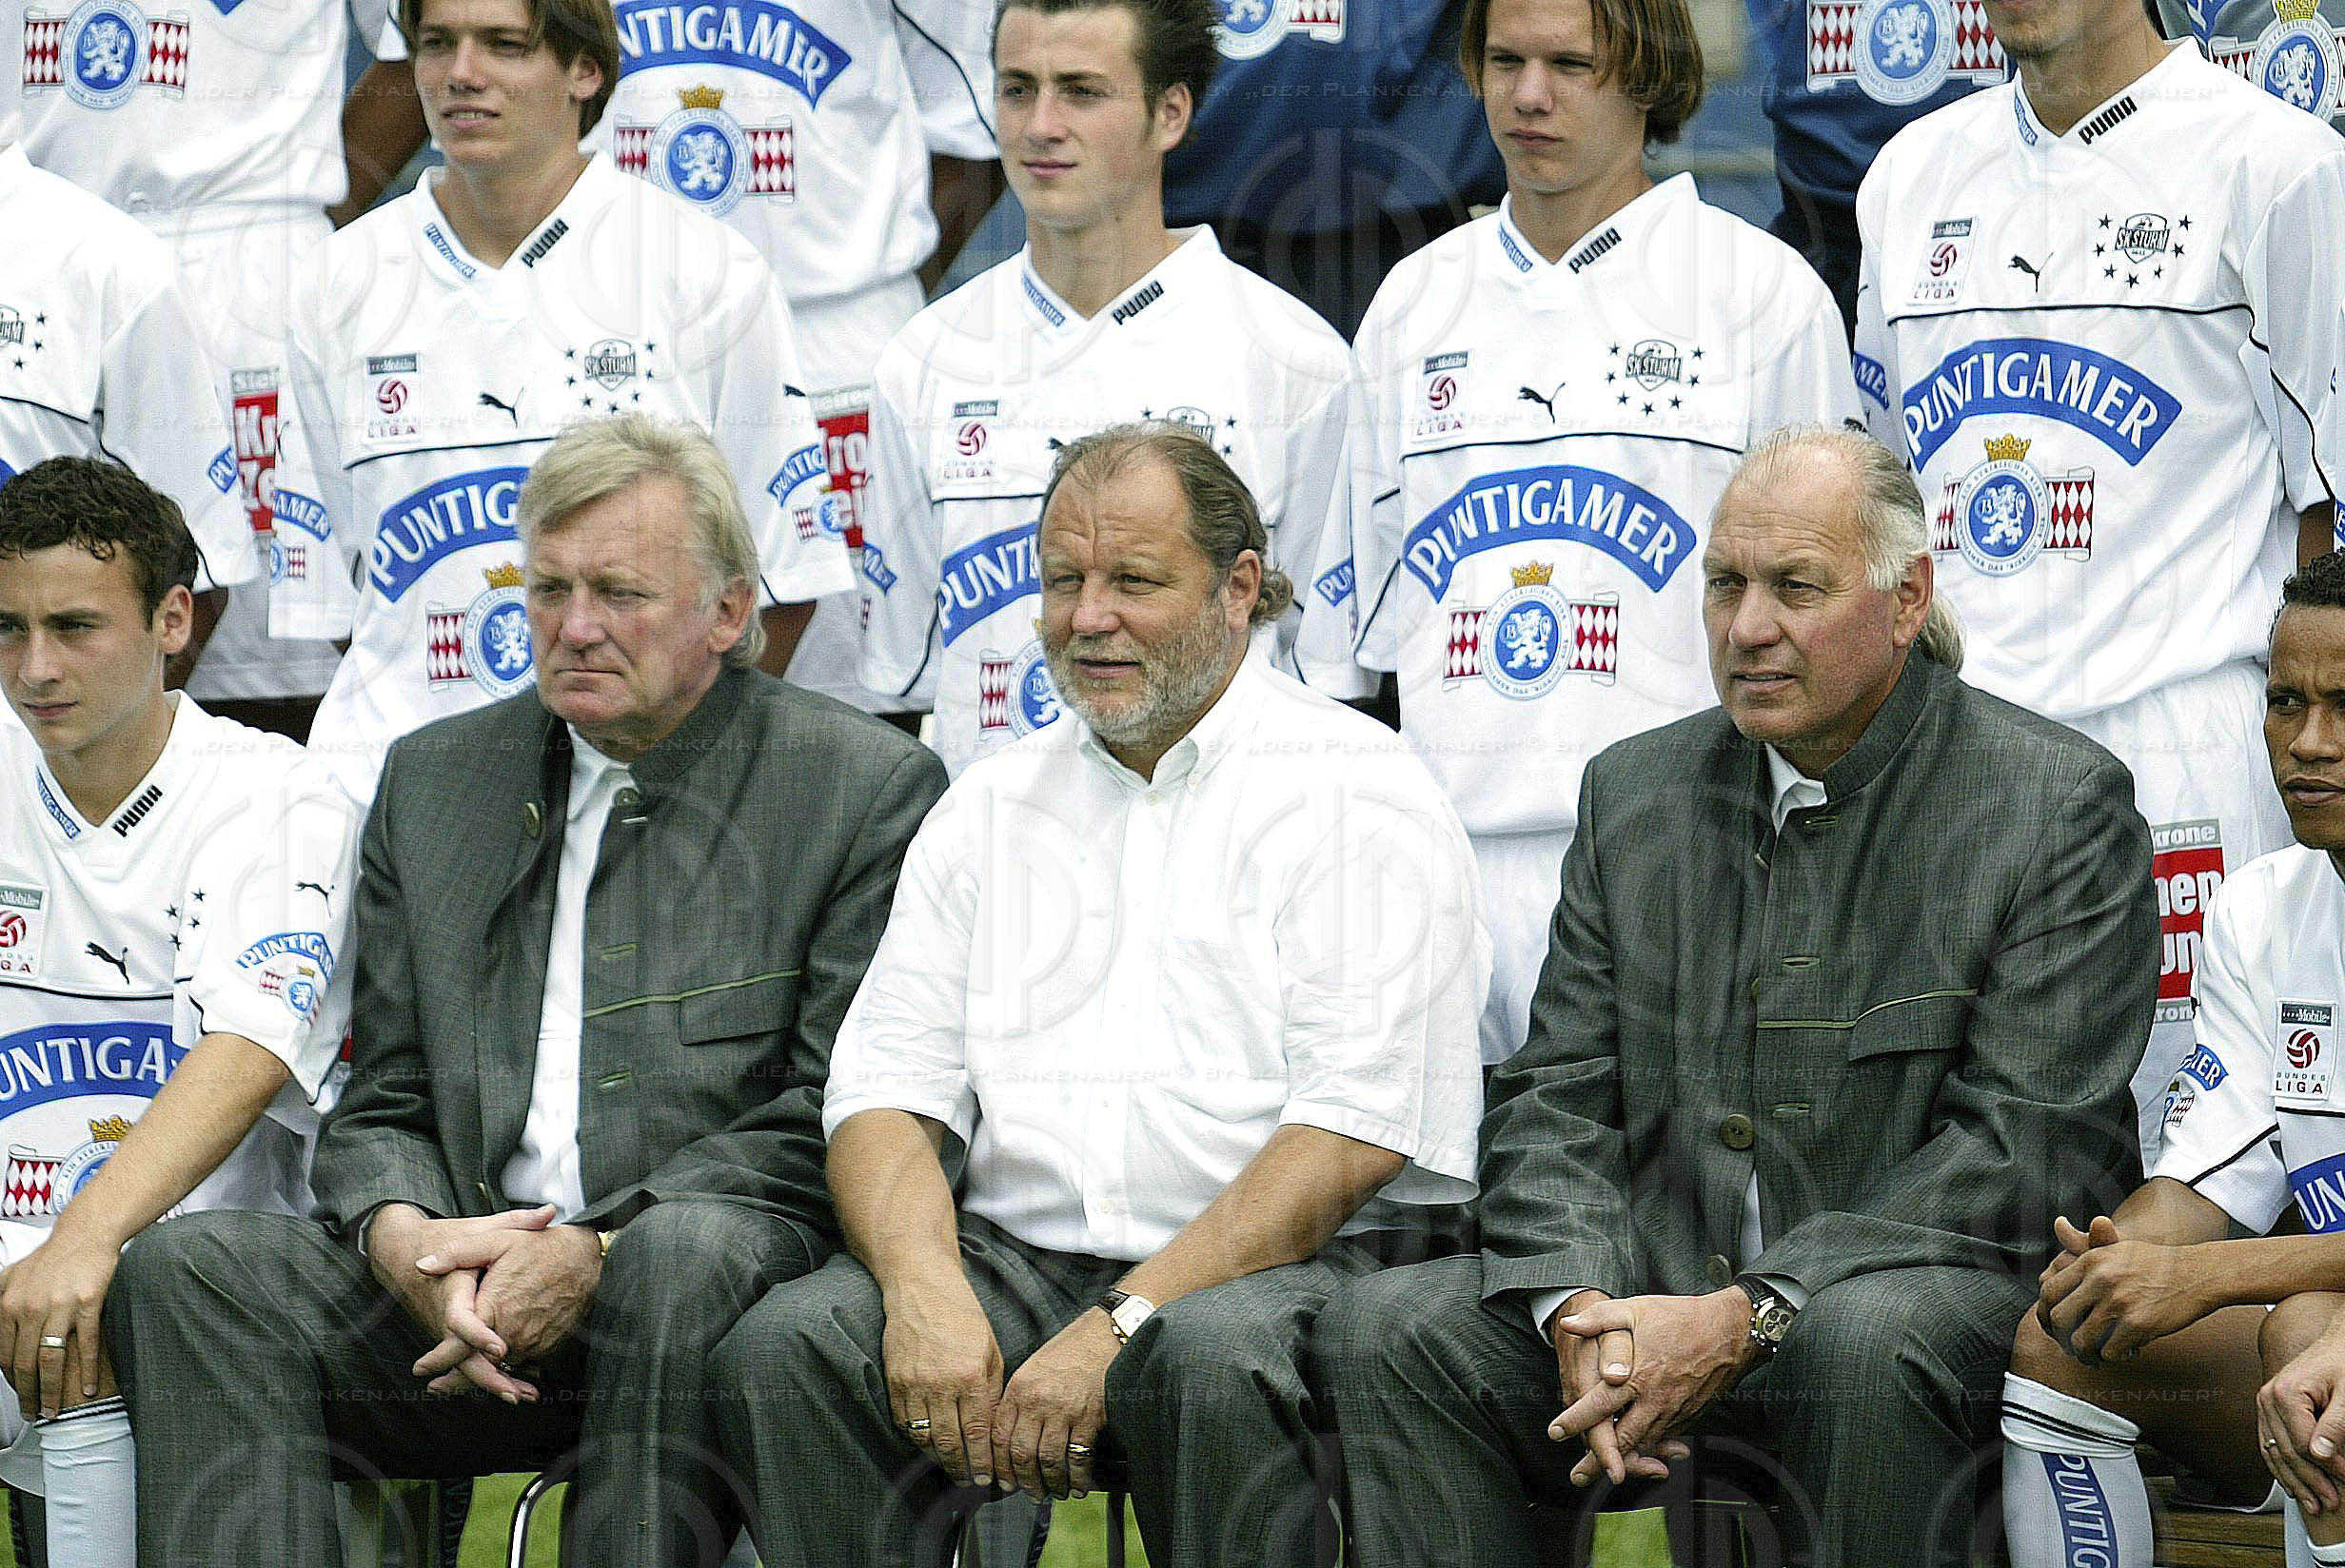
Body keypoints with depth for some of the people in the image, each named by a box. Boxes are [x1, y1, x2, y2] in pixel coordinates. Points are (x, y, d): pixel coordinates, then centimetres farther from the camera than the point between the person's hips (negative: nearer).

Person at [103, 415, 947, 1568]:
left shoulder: (871, 789, 3)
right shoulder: (434, 778, 18)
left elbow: (828, 1125, -4)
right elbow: (381, 1105, 17)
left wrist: (595, 1255, -16)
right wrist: (401, 1236, -8)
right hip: (449, 1297, 4)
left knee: (688, 1253, -39)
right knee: (181, 1269, -20)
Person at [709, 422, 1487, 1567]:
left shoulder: (1359, 794, 0)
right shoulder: (990, 808, 17)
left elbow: (1353, 1131, -11)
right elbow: (886, 1091, 10)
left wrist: (1121, 1327, -19)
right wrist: (925, 1290, -13)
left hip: (1282, 1260, -4)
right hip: (1014, 1255, 4)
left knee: (1213, 1359, -38)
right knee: (781, 1350, -24)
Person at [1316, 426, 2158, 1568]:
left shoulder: (2060, 808, -4)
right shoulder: (1635, 792, 13)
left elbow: (2025, 1150, -12)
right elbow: (1555, 1096, 11)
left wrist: (1745, 1320, -21)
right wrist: (1577, 1309, -12)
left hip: (1939, 1292, -5)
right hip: (1650, 1294, 5)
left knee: (1867, 1340, -38)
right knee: (1381, 1332, -17)